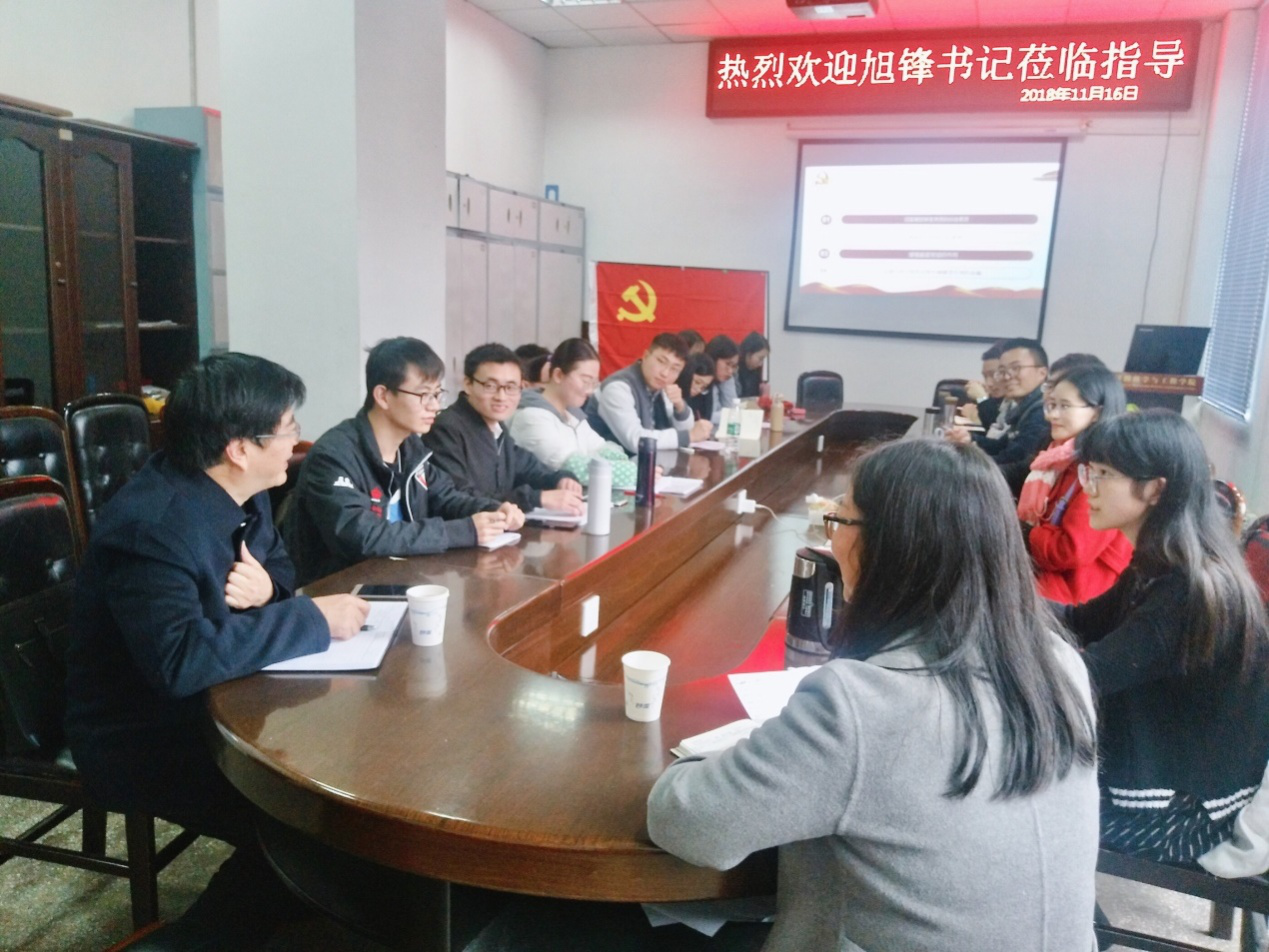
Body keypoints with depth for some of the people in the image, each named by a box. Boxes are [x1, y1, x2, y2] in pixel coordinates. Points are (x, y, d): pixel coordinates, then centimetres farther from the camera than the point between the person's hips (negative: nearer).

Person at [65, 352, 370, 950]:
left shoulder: (237, 493, -2)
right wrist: (313, 620, -31)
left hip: (215, 701, 8)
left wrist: (267, 587, -14)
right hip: (145, 738, -8)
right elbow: (181, 659, -38)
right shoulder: (152, 526, -29)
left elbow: (279, 567, 11)